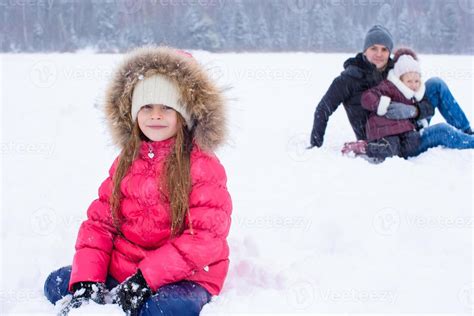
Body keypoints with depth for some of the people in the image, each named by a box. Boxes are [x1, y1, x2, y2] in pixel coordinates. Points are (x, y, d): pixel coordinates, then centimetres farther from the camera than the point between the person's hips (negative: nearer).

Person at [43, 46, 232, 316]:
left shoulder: (203, 165, -9)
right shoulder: (126, 162, 10)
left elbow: (206, 238, -17)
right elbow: (99, 222, 6)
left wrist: (144, 279, -23)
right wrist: (86, 279, -11)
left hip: (184, 278, -6)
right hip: (120, 272, 6)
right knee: (57, 283, -5)